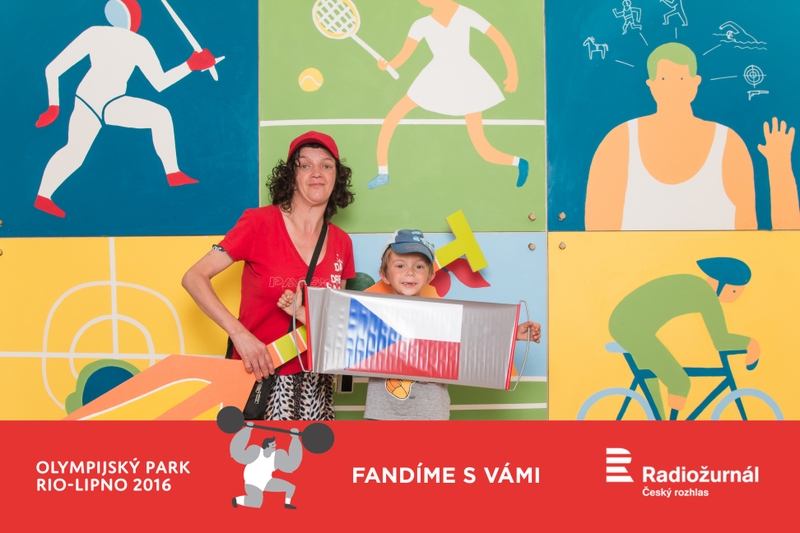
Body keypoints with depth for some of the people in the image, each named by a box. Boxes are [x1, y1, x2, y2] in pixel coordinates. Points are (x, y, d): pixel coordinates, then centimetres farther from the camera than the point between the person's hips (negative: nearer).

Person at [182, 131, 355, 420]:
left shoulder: (341, 243, 3)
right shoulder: (260, 223, -11)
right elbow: (194, 277, -15)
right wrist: (239, 333, -26)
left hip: (314, 380, 4)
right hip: (260, 374, -4)